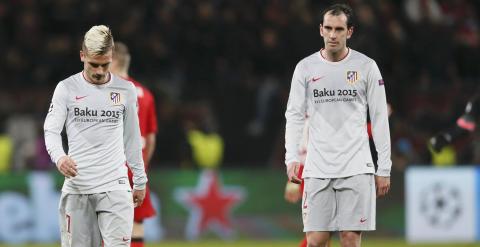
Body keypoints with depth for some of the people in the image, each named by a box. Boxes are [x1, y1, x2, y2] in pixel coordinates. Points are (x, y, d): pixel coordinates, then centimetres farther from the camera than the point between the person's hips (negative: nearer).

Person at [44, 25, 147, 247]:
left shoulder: (126, 90, 8)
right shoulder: (66, 89, 2)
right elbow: (51, 130, -4)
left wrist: (140, 181, 17)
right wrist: (59, 157, -25)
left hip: (115, 186, 0)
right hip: (76, 186, 0)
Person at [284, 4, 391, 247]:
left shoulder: (366, 67, 3)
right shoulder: (305, 67, 5)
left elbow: (380, 118, 5)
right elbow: (294, 115, 6)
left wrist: (384, 168, 1)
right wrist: (292, 158, -8)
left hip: (356, 169, -1)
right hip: (317, 169, 1)